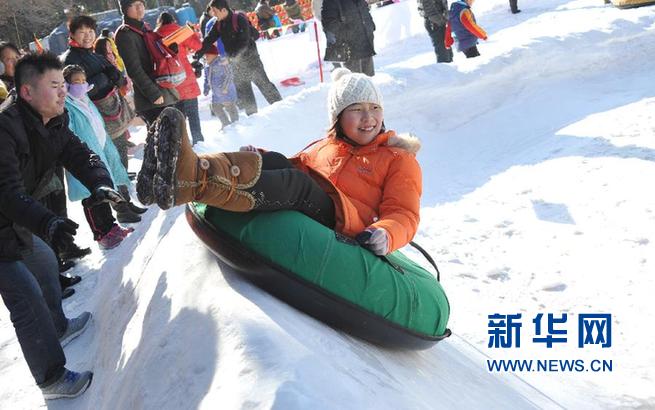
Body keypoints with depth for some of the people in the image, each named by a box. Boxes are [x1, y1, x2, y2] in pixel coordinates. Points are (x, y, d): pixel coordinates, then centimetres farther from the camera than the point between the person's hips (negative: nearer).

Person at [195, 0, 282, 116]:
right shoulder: (218, 25, 4)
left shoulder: (239, 20, -17)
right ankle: (252, 115, 18)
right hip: (235, 63, 7)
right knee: (242, 90, 9)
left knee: (264, 84, -2)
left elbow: (243, 41, -25)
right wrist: (199, 53, -14)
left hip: (249, 58, -7)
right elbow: (208, 40, -1)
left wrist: (230, 56, -33)